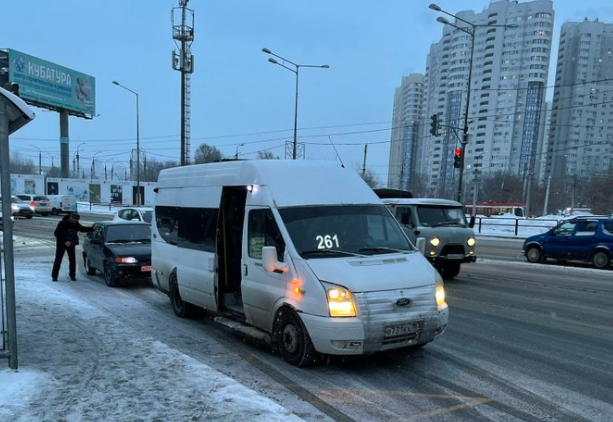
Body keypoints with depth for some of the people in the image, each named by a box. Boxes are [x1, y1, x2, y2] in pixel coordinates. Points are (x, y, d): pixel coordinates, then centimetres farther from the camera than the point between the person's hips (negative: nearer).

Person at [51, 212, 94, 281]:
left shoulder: (76, 224, -3)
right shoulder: (62, 223, -17)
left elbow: (82, 229, 14)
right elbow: (56, 233, -16)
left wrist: (92, 229, 4)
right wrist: (64, 241, -23)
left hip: (71, 244, 4)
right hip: (61, 244, -4)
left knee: (72, 260, 2)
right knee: (58, 260, -1)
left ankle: (72, 276, 12)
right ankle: (54, 276, 8)